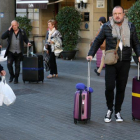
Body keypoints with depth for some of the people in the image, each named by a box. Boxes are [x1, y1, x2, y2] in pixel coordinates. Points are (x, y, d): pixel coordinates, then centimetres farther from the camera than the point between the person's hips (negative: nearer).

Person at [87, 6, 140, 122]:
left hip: (124, 63, 2)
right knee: (109, 87, -9)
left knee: (121, 88, 6)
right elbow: (97, 42, 9)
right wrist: (91, 54, -1)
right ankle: (109, 109, 15)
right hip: (111, 63, -2)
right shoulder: (107, 27, 1)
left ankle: (117, 112, 21)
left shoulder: (130, 27, 6)